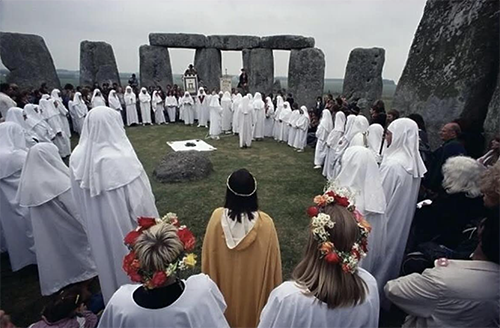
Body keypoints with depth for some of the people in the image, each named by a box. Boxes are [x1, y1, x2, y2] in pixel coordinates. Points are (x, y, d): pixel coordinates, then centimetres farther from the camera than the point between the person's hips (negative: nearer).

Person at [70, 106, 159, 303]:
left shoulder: (77, 157, -9)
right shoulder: (122, 158, -29)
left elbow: (79, 197, 4)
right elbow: (141, 200, -23)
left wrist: (91, 218, 19)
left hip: (96, 226, 6)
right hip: (124, 225, -6)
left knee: (108, 259, 28)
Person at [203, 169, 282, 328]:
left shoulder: (217, 217, -24)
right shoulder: (265, 223, -29)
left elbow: (208, 255, -10)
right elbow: (272, 261, -15)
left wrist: (210, 283, 8)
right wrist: (273, 288, 3)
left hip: (226, 282, 2)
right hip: (254, 284, -1)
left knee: (228, 310, 31)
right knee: (250, 310, 28)